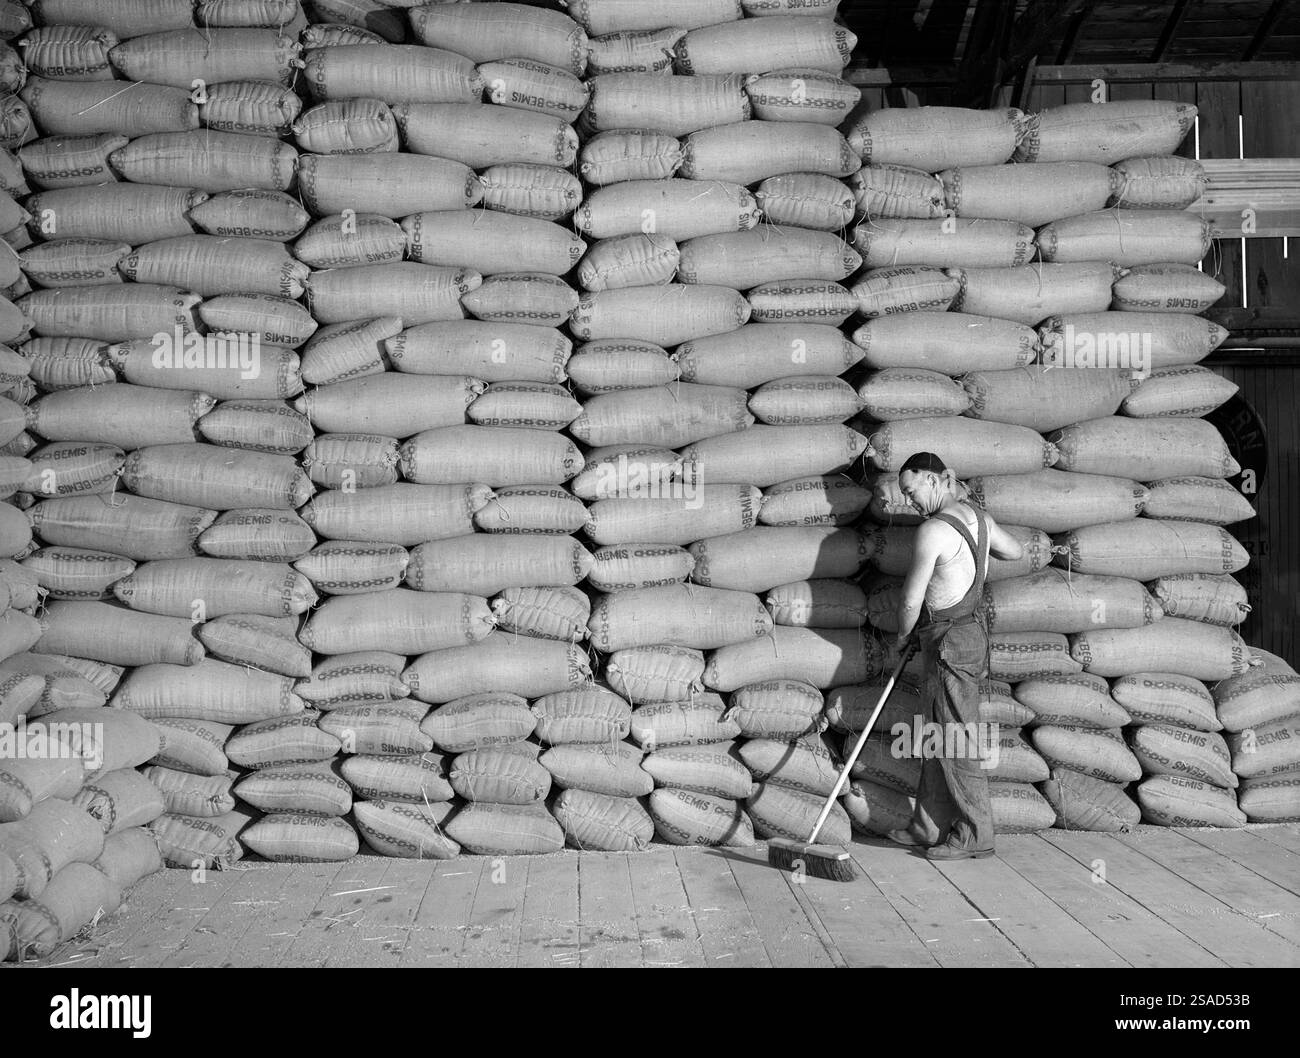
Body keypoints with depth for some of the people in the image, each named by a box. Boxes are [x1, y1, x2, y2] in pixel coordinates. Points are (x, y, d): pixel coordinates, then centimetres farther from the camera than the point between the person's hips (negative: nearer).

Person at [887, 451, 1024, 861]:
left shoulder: (933, 531, -19)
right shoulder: (979, 518, 7)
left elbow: (911, 601, -14)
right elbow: (1015, 550, 27)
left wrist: (901, 636, 6)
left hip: (950, 641, -9)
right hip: (971, 630, 9)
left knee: (957, 740, -3)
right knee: (937, 735, 14)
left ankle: (974, 835, 4)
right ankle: (930, 827, 21)